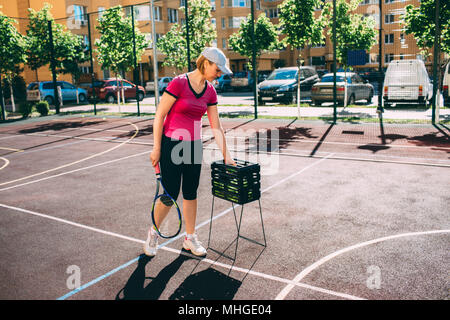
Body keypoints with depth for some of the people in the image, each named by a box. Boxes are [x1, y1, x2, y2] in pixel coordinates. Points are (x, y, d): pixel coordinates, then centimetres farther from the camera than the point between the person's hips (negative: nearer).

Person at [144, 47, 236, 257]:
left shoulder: (210, 91, 4)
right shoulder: (179, 83, -15)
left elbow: (216, 127, 8)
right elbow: (159, 116, -12)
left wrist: (226, 155, 8)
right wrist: (156, 148, -12)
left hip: (194, 146, 6)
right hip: (171, 145, -6)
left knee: (191, 194, 11)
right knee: (170, 195, 0)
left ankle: (190, 238, 26)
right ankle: (153, 234, 25)